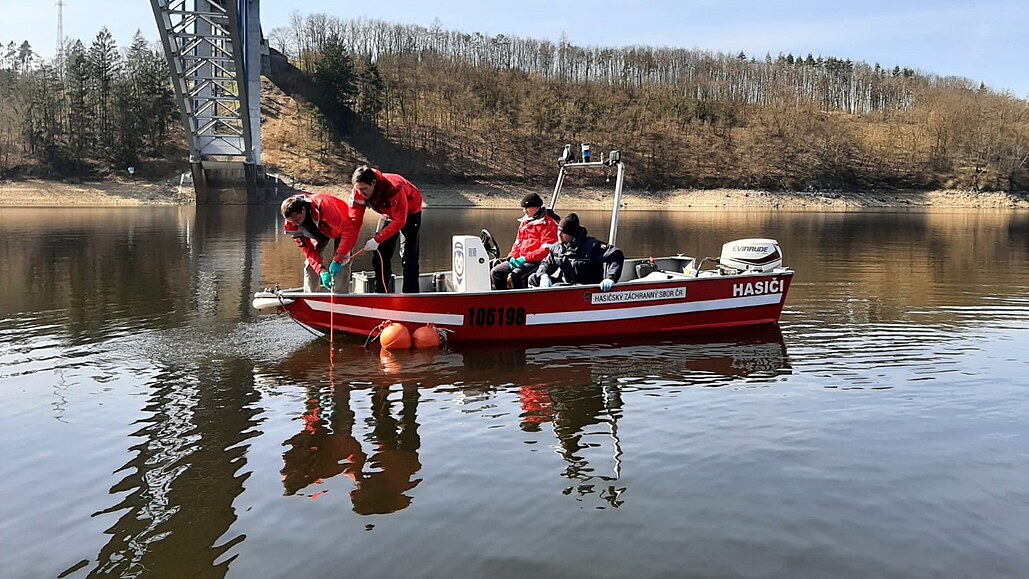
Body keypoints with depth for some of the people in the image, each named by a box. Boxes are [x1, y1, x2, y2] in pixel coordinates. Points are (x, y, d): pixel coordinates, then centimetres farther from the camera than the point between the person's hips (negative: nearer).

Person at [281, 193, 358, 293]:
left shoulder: (323, 207, -43)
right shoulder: (292, 225, -23)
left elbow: (349, 230, -41)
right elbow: (307, 250, -17)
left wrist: (337, 259, -41)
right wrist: (321, 270, -32)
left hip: (340, 230, -5)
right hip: (320, 235, 5)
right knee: (310, 267, -3)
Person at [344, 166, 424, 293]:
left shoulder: (394, 188, -40)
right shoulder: (359, 192, -23)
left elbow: (399, 221, -36)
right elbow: (354, 222, -22)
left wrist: (377, 240, -40)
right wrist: (344, 251, -28)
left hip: (410, 213, -6)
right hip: (388, 215, 6)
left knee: (408, 258, -13)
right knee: (380, 257, 4)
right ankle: (380, 295, 14)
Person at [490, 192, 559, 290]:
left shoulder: (548, 223, -7)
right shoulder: (524, 222, 19)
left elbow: (546, 249, -16)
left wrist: (525, 258, -18)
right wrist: (512, 257, 3)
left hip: (537, 261, -8)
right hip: (521, 260, 9)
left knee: (516, 275, -32)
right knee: (495, 272, -3)